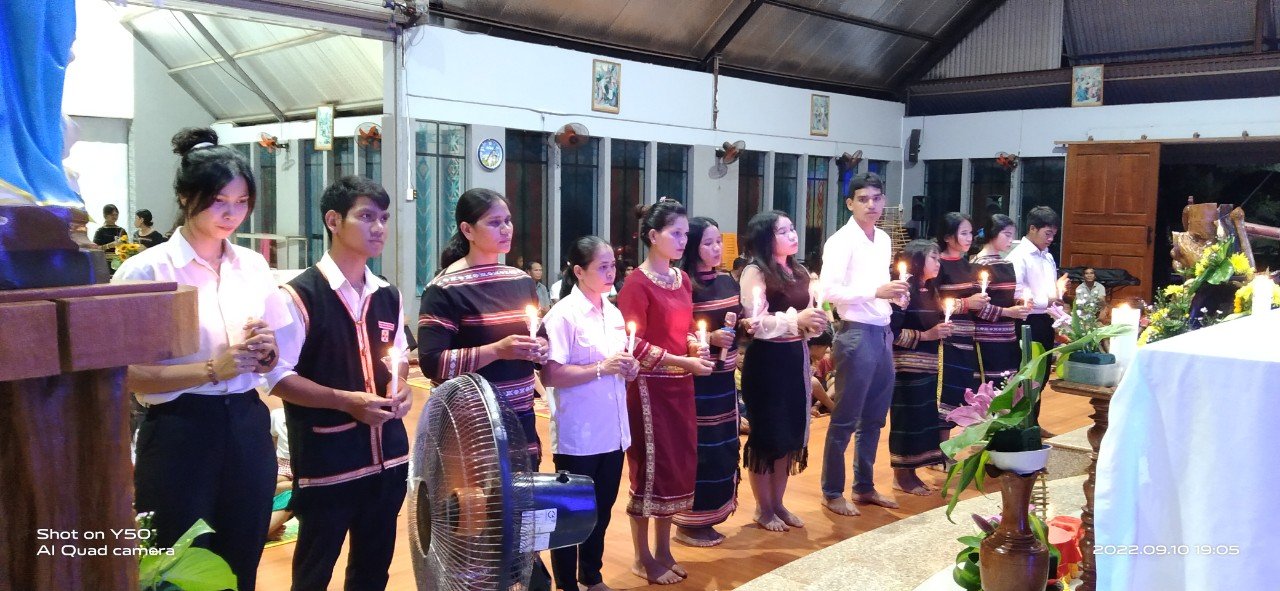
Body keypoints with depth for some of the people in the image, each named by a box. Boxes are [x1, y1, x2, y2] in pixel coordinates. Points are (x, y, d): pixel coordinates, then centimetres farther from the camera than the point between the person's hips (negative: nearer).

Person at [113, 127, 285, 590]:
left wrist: (266, 354, -7)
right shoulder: (147, 270, -10)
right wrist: (213, 368, -22)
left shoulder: (254, 265, 6)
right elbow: (129, 374, -14)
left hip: (247, 429, 5)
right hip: (180, 436, -5)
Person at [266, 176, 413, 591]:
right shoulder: (300, 295, -11)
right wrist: (345, 400, -22)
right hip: (325, 459, -6)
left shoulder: (388, 296, 10)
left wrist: (400, 387, -1)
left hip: (386, 454, 6)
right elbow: (279, 377, -13)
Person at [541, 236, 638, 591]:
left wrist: (629, 369, -1)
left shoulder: (614, 313, 9)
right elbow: (550, 375, -19)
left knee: (601, 510, 18)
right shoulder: (563, 314, -13)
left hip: (612, 431, 7)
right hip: (577, 435, -7)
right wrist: (601, 367, -24)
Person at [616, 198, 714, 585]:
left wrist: (695, 346, -2)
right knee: (650, 466, 2)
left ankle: (663, 551, 27)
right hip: (650, 386, -7)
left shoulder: (682, 279, 10)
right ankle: (643, 558, 17)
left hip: (680, 385, 7)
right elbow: (633, 345, -17)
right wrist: (683, 361, -19)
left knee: (679, 465, 12)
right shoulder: (637, 283, -13)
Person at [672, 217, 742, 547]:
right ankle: (689, 522, 11)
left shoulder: (727, 281, 9)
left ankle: (709, 516, 26)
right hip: (696, 380, -8)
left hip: (724, 377, 8)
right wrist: (708, 338, -24)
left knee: (724, 447, 12)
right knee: (697, 449, -2)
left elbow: (739, 321, 20)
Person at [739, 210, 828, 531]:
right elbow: (757, 323, -19)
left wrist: (815, 321, -8)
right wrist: (796, 319, -29)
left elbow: (808, 314, 15)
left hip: (796, 358, 7)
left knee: (792, 431, 11)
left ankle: (778, 503, 25)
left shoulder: (799, 272, 11)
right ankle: (763, 507, 16)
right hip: (767, 360, -7)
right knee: (767, 432, 3)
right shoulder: (755, 273, -11)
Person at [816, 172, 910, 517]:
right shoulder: (841, 241, -11)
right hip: (857, 334, -8)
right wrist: (876, 291, -25)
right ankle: (832, 492, 13)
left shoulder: (884, 240, 14)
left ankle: (864, 486, 28)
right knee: (846, 419, 1)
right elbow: (829, 291, -20)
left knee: (874, 418, 15)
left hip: (882, 333, 8)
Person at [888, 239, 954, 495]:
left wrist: (944, 330, 5)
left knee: (925, 418, 11)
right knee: (907, 419, -3)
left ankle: (910, 472, 20)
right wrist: (925, 335, -20)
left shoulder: (932, 291, 13)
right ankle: (901, 476, 8)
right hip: (908, 367, -9)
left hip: (928, 366, 9)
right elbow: (891, 332, -21)